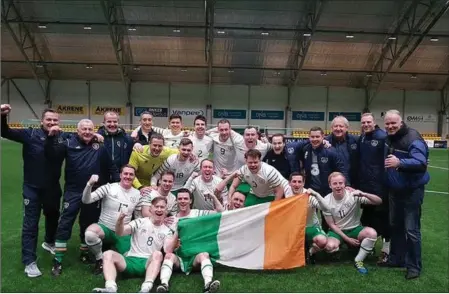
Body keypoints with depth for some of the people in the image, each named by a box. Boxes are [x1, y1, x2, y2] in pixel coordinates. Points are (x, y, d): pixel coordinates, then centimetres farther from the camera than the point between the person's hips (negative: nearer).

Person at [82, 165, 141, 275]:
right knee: (90, 233, -35)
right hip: (105, 228, -3)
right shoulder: (109, 188, -8)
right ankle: (100, 259, -6)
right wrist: (90, 184, -31)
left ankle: (114, 248, 26)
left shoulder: (137, 194, 3)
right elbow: (86, 200, -16)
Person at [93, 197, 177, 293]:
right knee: (108, 254, -24)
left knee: (158, 254, -33)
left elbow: (168, 251, -5)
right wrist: (120, 220, -27)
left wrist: (176, 233, -18)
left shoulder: (167, 231, 11)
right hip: (131, 261, 1)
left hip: (149, 264, -1)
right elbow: (119, 233, -6)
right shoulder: (140, 222, 9)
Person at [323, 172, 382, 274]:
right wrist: (347, 239, -13)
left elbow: (379, 202, -20)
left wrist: (364, 194, -39)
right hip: (337, 231, -1)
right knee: (330, 246, -33)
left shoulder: (354, 195, -15)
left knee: (372, 233, -30)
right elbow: (332, 224, -6)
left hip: (355, 229, 1)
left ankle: (358, 261, -10)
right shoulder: (326, 201, -13)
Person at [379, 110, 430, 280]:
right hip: (394, 190, 8)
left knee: (411, 229, -4)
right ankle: (396, 258, 32)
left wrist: (399, 163, -45)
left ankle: (414, 266, 9)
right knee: (395, 226, 17)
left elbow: (421, 163, -32)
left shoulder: (413, 139, -20)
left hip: (412, 191, -8)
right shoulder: (388, 138, 4)